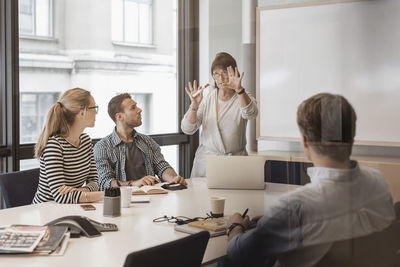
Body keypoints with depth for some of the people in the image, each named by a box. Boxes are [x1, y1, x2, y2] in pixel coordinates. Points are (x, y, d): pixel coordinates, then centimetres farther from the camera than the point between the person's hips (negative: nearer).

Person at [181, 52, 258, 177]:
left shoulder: (243, 98, 2)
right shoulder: (207, 99, 7)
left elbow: (250, 113, -23)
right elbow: (187, 129, -2)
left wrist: (239, 90, -38)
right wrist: (194, 106, -20)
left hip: (235, 162, -1)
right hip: (206, 160, 2)